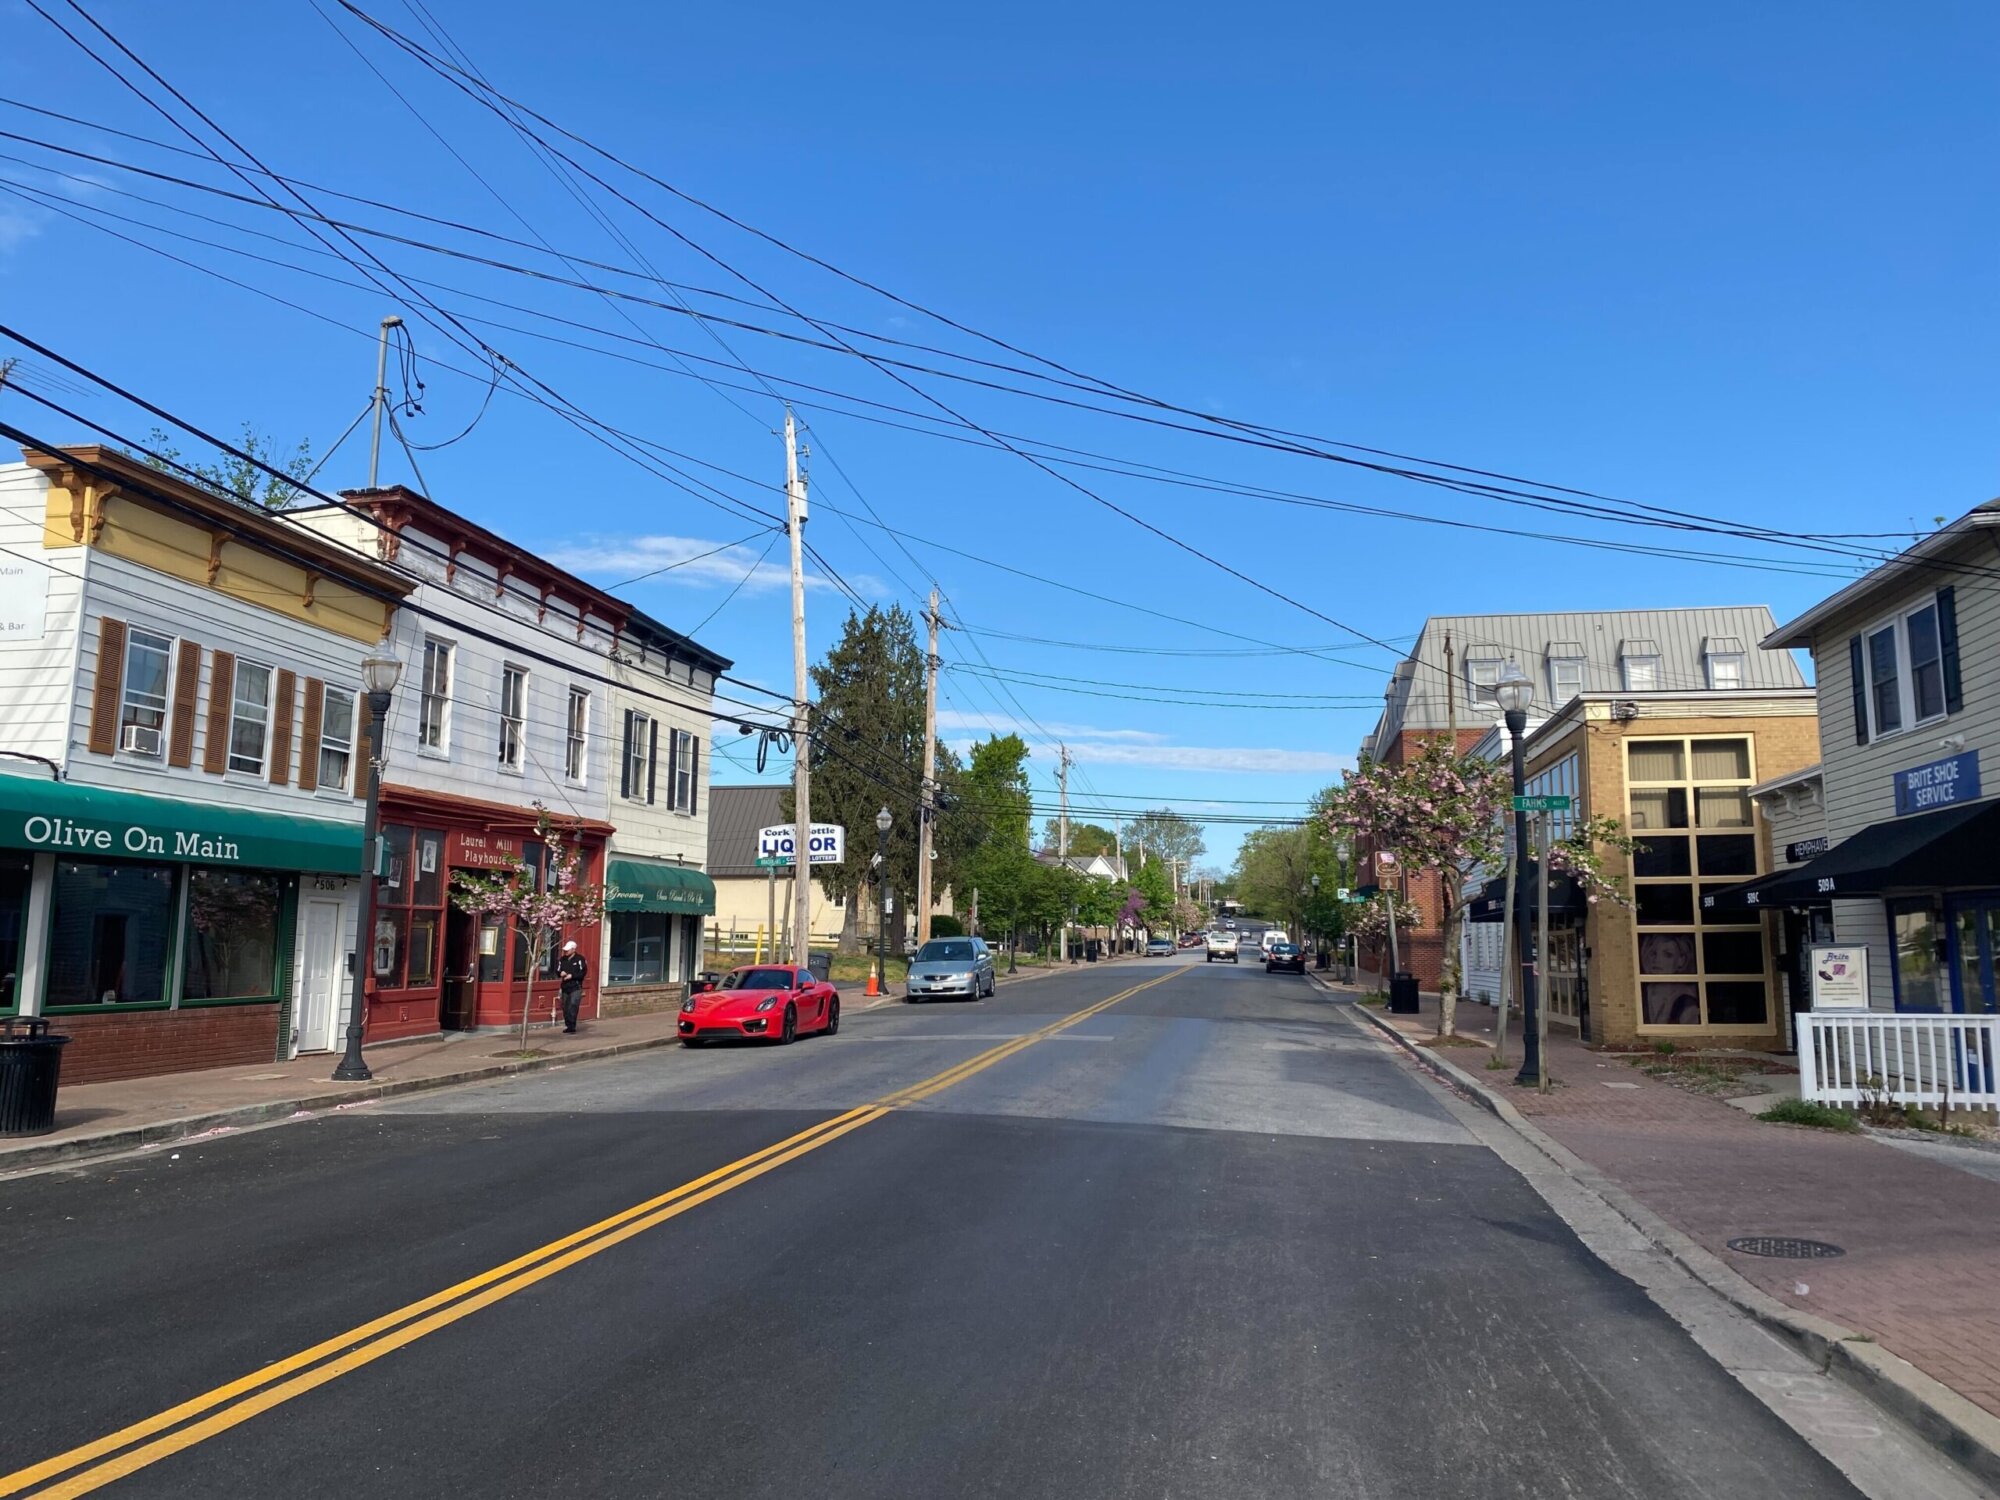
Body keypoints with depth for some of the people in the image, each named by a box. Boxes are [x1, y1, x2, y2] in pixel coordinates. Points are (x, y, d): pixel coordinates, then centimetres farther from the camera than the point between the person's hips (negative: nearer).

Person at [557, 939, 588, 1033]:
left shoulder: (580, 959, -7)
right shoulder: (562, 959, 10)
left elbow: (583, 972, -10)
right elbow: (557, 971, 14)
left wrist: (572, 976, -18)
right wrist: (560, 973, -9)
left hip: (576, 987, -6)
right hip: (565, 987, 6)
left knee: (573, 1006, -14)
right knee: (565, 1007, 7)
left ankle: (572, 1026, -12)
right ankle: (568, 1025, 18)